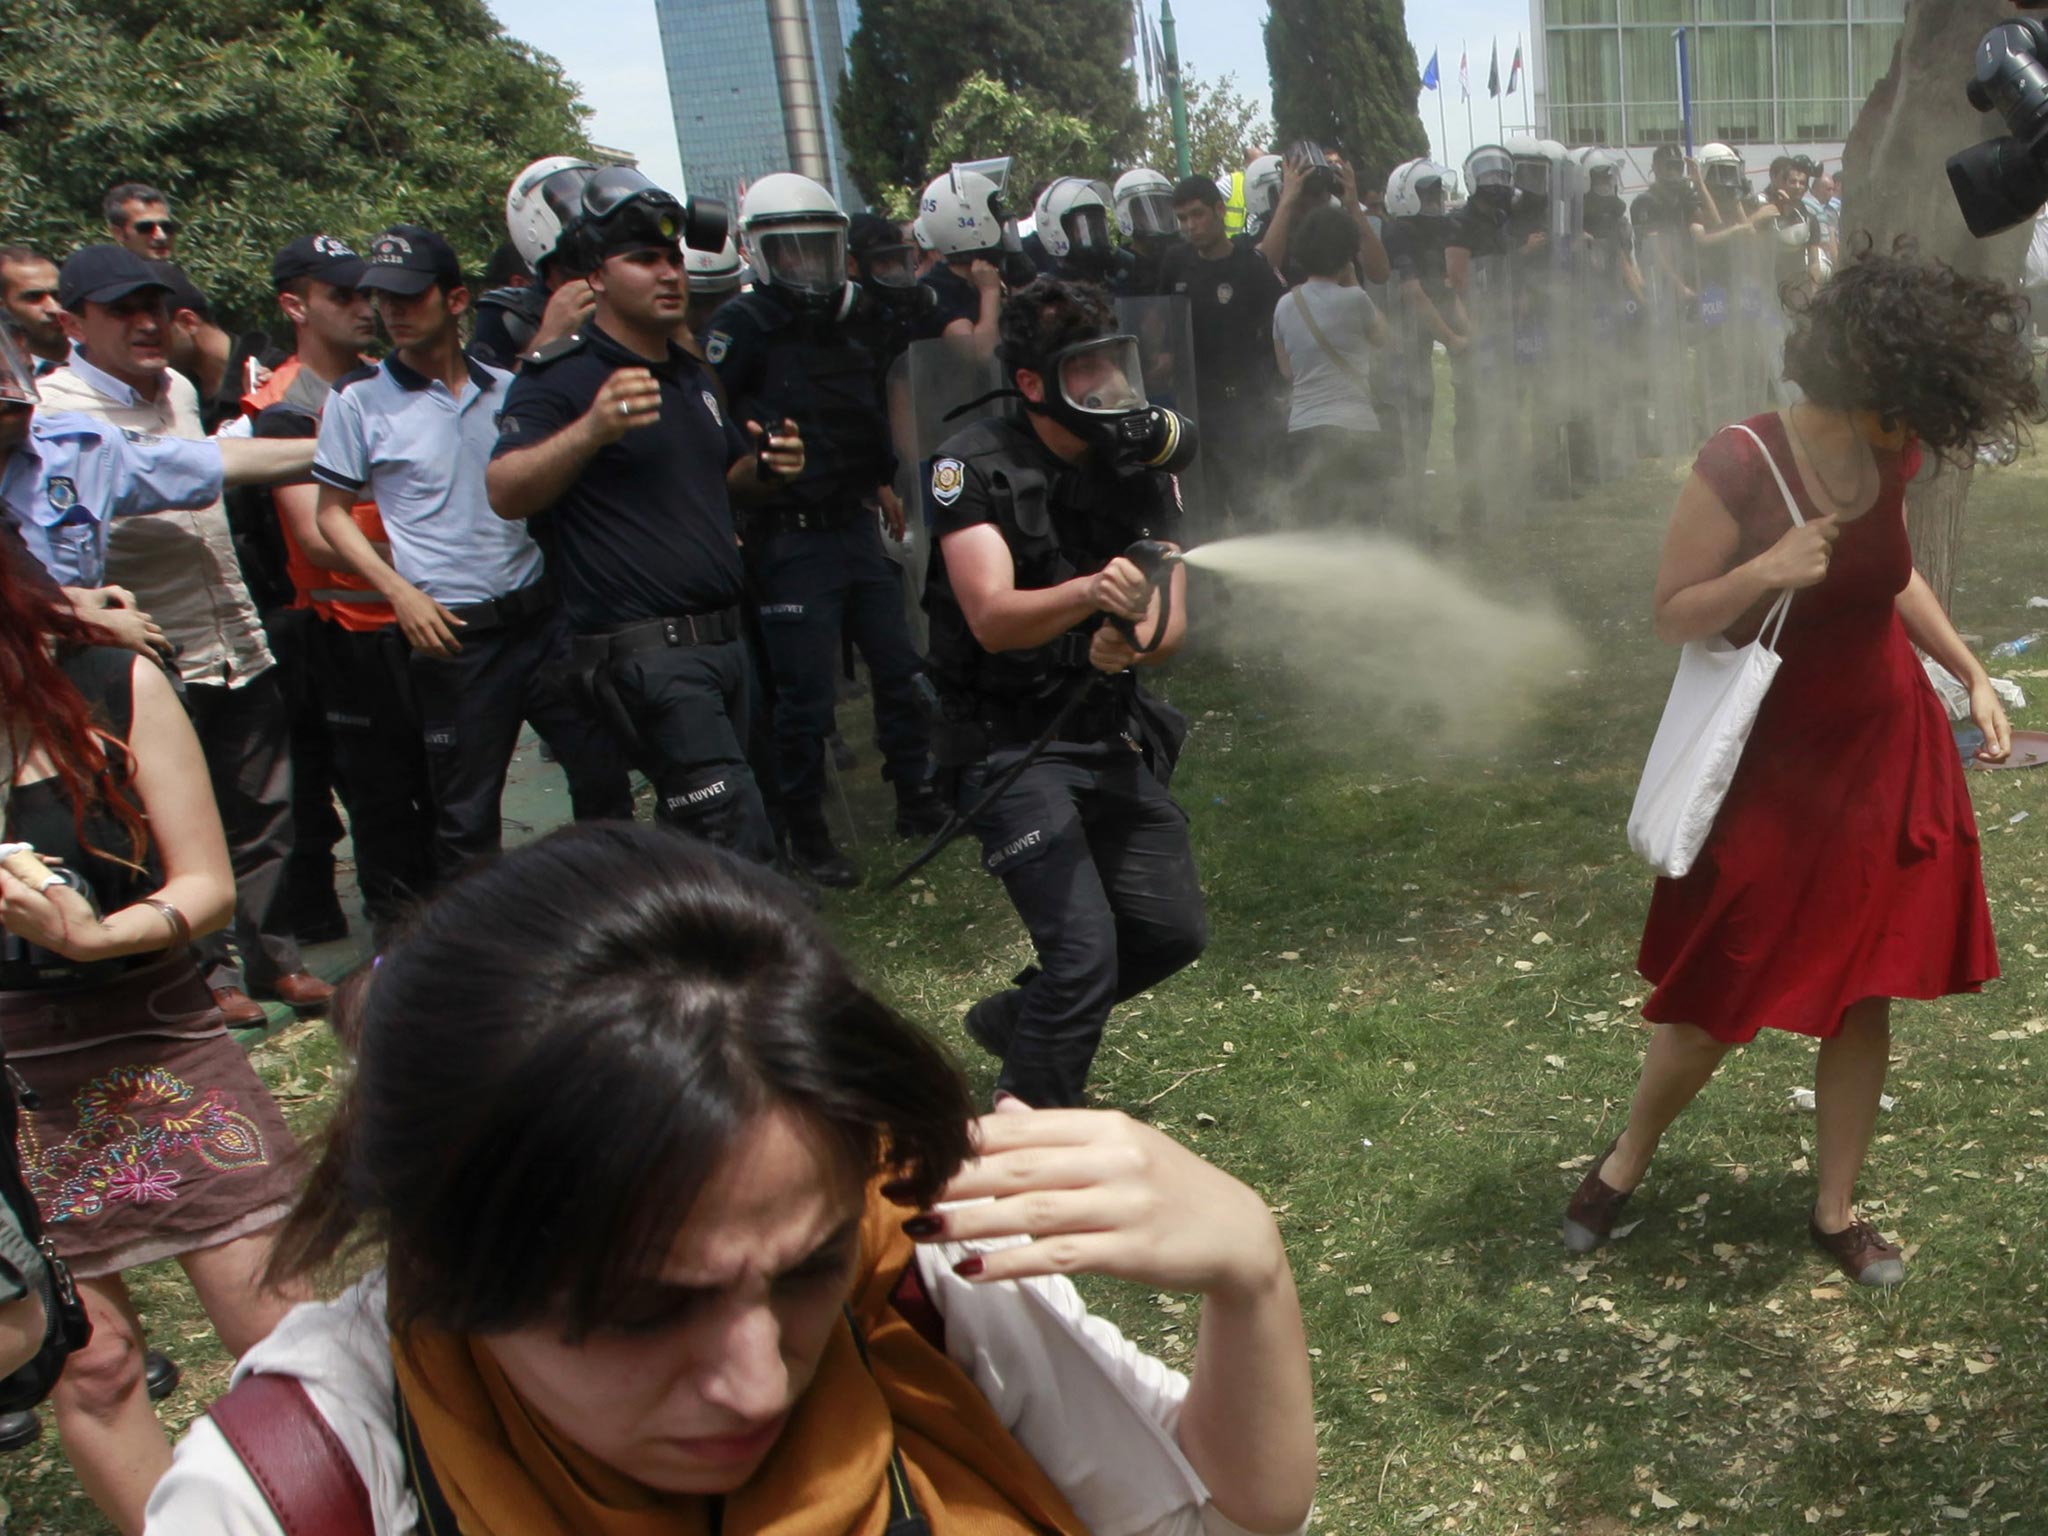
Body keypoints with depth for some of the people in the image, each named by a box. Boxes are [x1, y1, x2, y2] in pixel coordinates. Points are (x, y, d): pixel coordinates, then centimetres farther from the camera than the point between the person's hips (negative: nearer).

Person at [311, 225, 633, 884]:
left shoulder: (507, 388, 9)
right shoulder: (359, 398, -1)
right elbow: (332, 514, 3)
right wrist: (401, 592, -9)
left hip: (542, 615, 3)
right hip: (455, 634, -3)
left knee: (601, 770, 7)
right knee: (467, 812, 5)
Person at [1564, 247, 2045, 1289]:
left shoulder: (1889, 459, -1)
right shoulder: (1742, 466, -19)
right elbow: (1673, 616, -13)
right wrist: (1765, 571, -30)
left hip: (1889, 754, 6)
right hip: (1776, 767, -5)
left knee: (1866, 992, 12)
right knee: (1720, 999, 4)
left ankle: (1836, 1208, 30)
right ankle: (1624, 1163, 30)